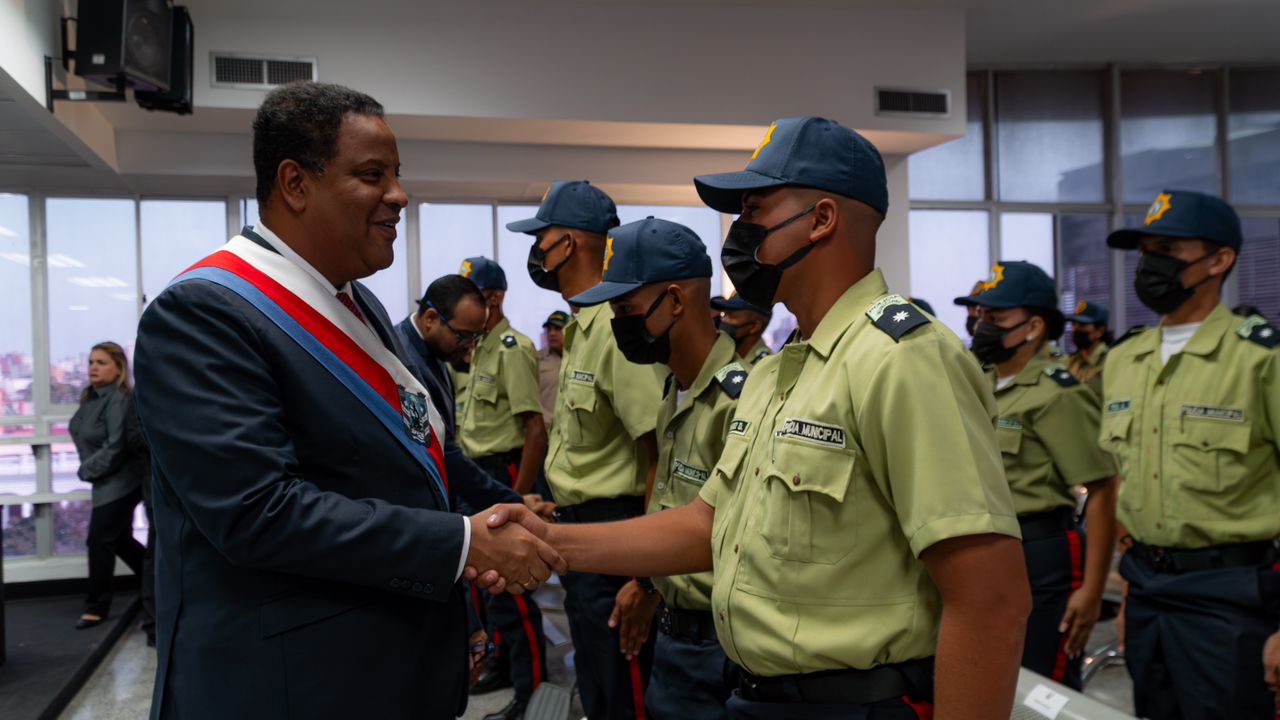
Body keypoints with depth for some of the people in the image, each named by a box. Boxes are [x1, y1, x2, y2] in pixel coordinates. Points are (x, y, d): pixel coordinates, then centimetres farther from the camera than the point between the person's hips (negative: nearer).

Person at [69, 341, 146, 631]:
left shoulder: (119, 400, -20)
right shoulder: (90, 396, 7)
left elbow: (115, 447, -24)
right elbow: (83, 436, 18)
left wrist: (86, 471, -14)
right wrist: (88, 469, 6)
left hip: (120, 482, -9)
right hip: (108, 481, 9)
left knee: (100, 541, -3)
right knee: (120, 539, 15)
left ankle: (97, 607, 10)